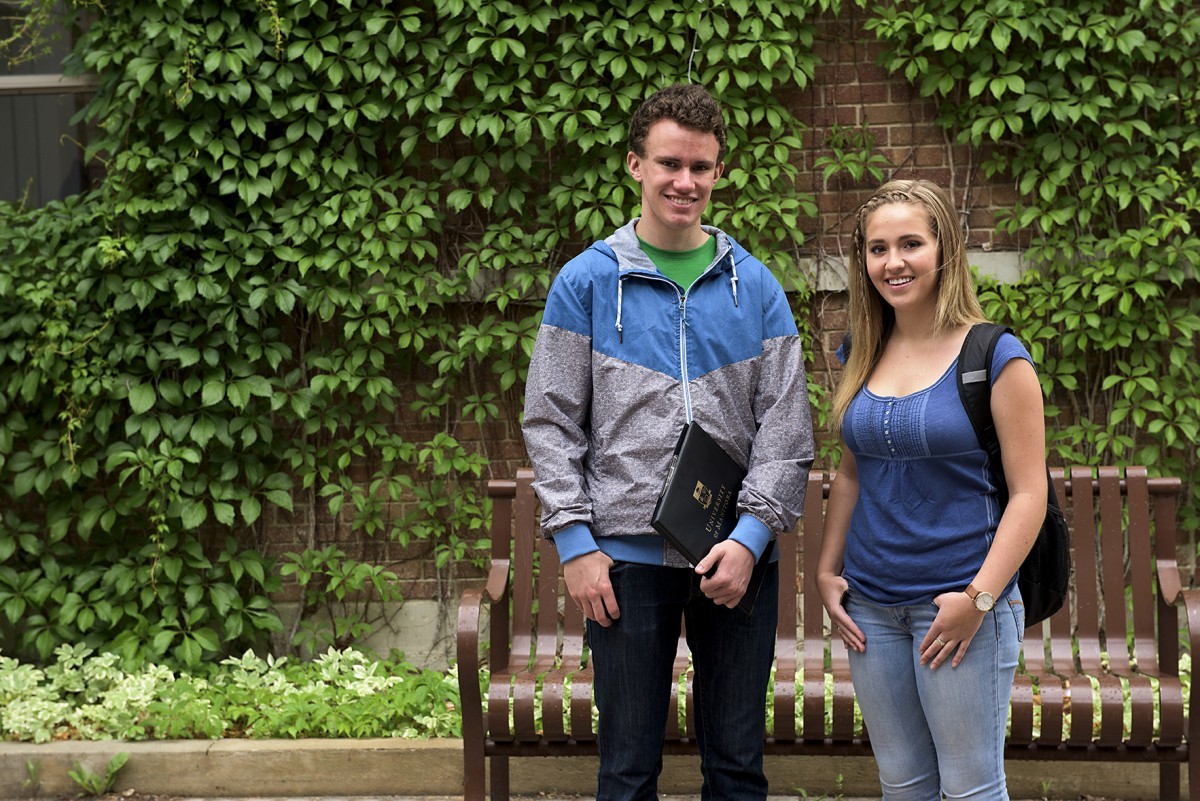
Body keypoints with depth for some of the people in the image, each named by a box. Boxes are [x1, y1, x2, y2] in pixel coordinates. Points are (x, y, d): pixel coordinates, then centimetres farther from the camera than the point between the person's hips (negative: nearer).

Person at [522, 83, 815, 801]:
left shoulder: (756, 286, 5)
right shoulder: (588, 282, 1)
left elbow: (787, 424, 2)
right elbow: (552, 422, 1)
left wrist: (752, 534, -9)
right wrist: (574, 543, -7)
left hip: (738, 555, 2)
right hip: (627, 554, -1)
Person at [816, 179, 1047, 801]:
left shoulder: (994, 356, -10)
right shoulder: (863, 356, 7)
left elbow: (1028, 493, -11)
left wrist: (979, 598, -17)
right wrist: (827, 572, 9)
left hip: (960, 600, -5)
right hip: (871, 605, 5)